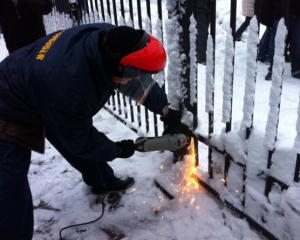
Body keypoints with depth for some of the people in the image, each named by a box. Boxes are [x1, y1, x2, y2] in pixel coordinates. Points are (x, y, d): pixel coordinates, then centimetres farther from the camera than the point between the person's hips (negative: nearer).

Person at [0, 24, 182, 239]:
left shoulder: (109, 40, -25)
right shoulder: (68, 86, -45)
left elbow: (143, 79, -4)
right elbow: (79, 140, -24)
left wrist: (165, 111, 1)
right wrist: (117, 150, -9)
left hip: (47, 100, 8)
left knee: (86, 142, 20)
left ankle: (103, 182, 45)